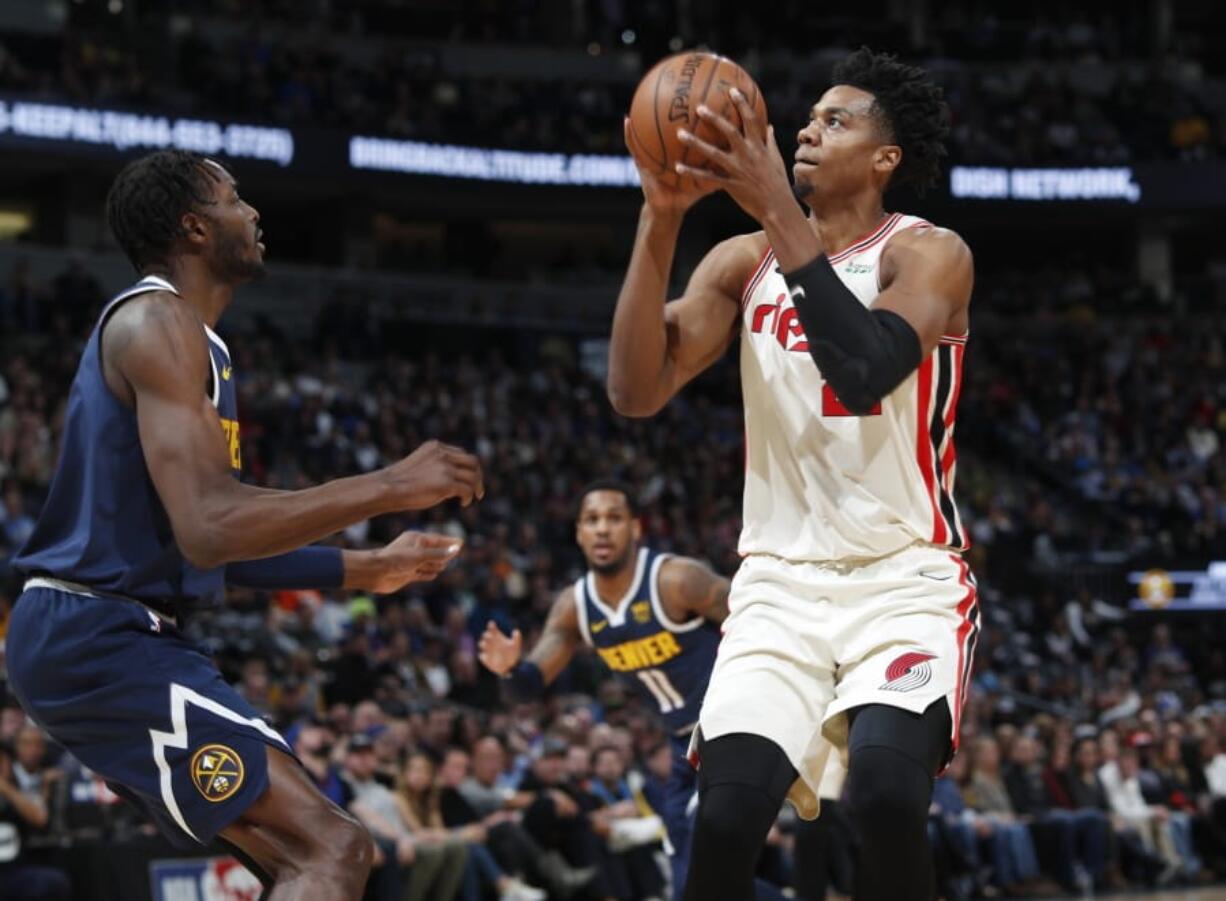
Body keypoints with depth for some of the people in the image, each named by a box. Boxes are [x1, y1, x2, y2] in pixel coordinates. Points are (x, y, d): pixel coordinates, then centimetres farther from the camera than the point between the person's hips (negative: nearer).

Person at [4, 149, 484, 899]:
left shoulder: (167, 328, 20)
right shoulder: (158, 321, -13)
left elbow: (212, 544, 25)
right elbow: (209, 529, -26)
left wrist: (365, 570, 26)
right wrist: (392, 487, -21)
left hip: (101, 638, 11)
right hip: (104, 640, -11)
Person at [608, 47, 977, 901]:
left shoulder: (930, 253, -6)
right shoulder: (744, 262, 7)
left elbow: (864, 370, -27)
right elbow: (636, 392, -6)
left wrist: (778, 211, -28)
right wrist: (661, 217, -15)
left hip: (907, 577, -3)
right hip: (782, 580, 3)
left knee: (886, 793, -29)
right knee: (727, 816, -18)